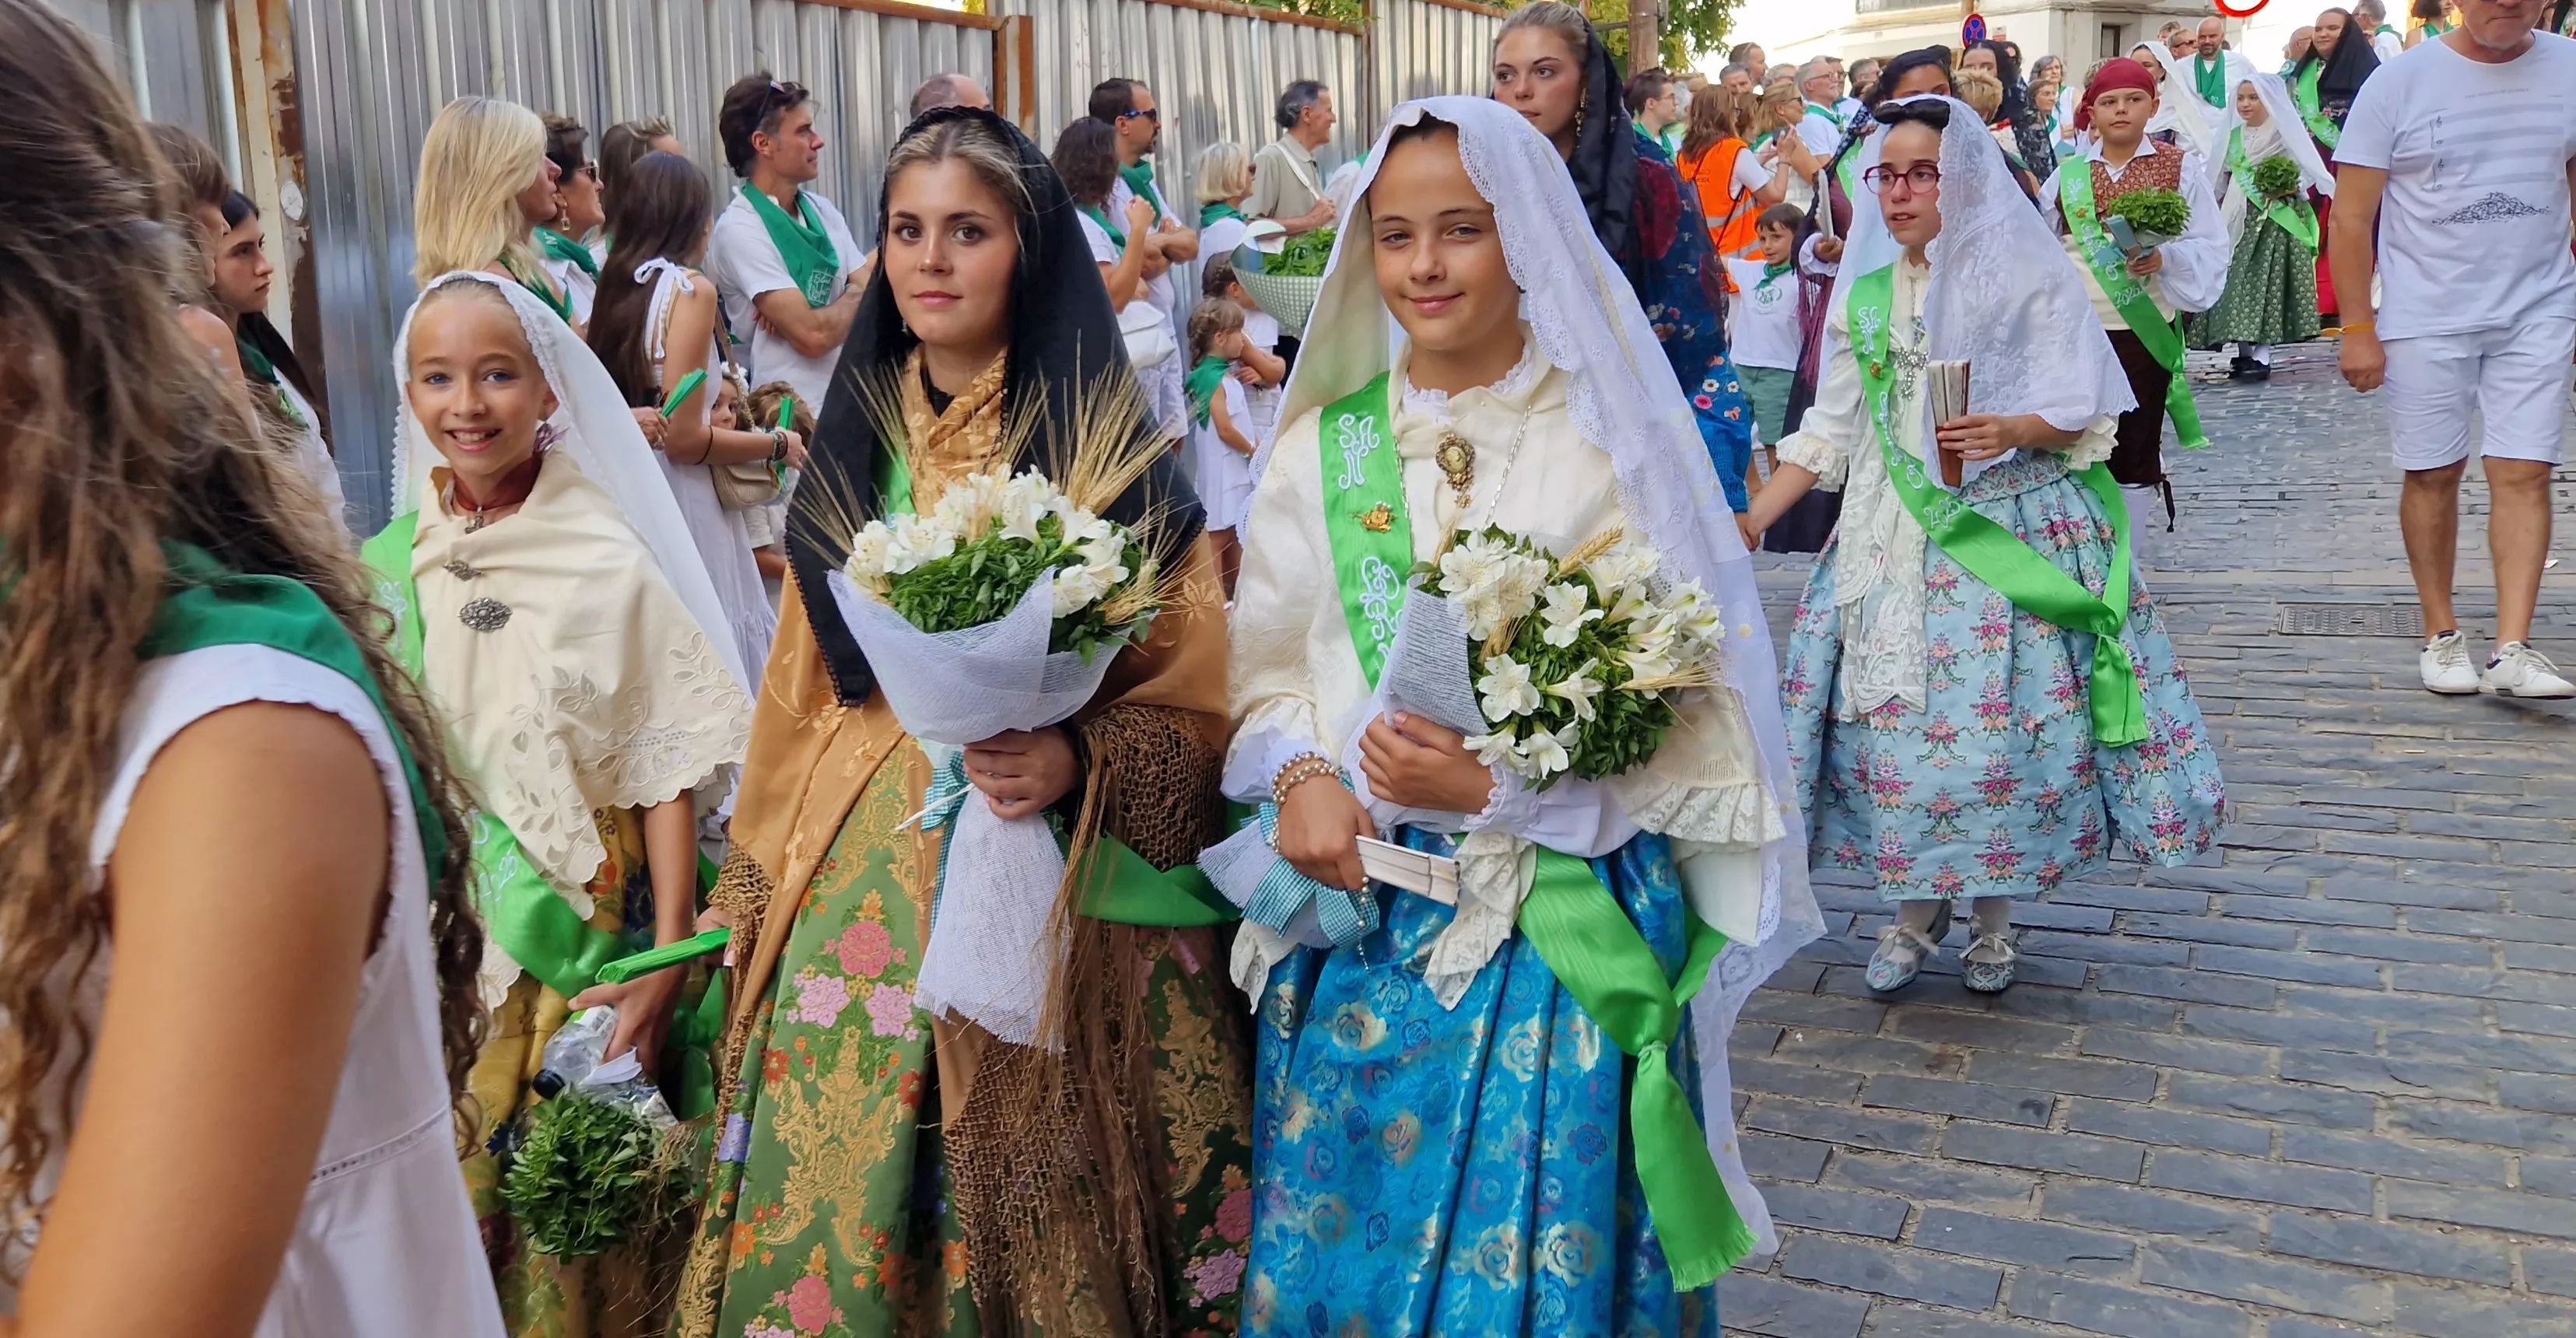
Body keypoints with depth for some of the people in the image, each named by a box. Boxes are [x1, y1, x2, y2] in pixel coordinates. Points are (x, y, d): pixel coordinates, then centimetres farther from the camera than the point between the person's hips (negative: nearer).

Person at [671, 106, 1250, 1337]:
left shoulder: (1107, 448, -4)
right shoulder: (857, 443, 9)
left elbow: (1192, 708, -7)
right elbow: (802, 695, 15)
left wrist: (1077, 762, -24)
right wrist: (758, 884, 15)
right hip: (864, 889, 4)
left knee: (1035, 1225, 4)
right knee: (834, 1223, 5)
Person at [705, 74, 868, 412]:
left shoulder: (822, 210, 8)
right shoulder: (739, 229, -12)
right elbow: (813, 336, -18)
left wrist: (798, 315, -12)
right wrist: (857, 294, 1)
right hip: (792, 410, -5)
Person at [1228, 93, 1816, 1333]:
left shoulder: (1614, 447, -7)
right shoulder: (1322, 449, 4)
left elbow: (1695, 710, -8)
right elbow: (1270, 671, 9)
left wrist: (1501, 790, -19)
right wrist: (1301, 777, -11)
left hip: (1563, 936, -3)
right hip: (1356, 920, 3)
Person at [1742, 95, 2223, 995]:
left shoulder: (2028, 278, -2)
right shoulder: (1863, 296, 10)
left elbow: (2083, 412, -4)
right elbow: (1827, 433, 11)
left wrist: (2012, 431, -25)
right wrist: (1750, 520, 3)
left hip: (2013, 532, -3)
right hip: (1895, 540, 4)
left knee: (2001, 716, -7)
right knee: (1894, 713, -1)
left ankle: (1992, 917, 14)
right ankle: (1913, 913, 18)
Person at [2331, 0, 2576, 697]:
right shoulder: (2400, 83, -5)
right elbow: (2351, 217, -5)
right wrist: (2357, 328, -8)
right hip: (2426, 319, -2)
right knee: (2434, 475, 6)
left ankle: (2511, 650, -4)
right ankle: (2442, 635, 20)